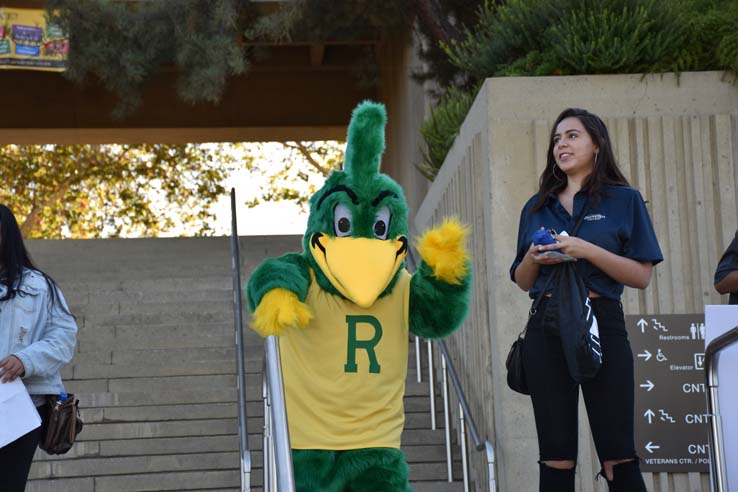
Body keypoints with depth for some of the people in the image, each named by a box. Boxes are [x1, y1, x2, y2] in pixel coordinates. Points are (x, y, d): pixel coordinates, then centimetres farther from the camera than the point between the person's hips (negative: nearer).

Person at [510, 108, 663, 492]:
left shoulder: (624, 200, 3)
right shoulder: (536, 207, 14)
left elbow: (642, 277, -4)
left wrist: (588, 251, -15)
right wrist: (533, 259, -3)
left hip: (601, 325, -3)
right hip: (546, 329, 4)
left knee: (618, 457, -6)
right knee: (556, 458, 3)